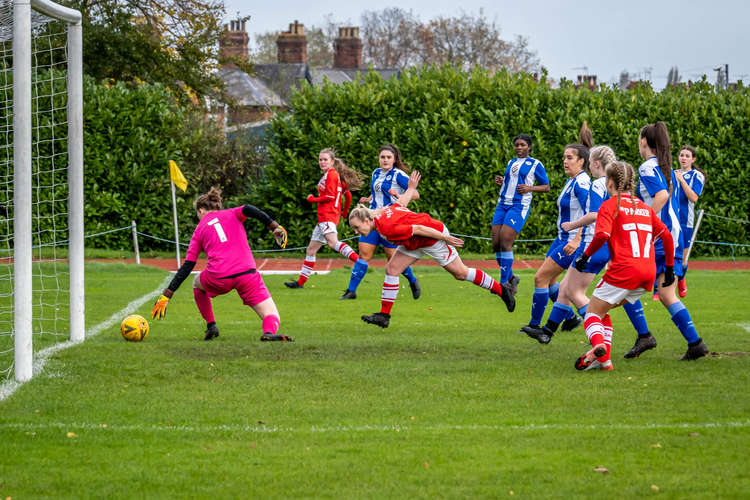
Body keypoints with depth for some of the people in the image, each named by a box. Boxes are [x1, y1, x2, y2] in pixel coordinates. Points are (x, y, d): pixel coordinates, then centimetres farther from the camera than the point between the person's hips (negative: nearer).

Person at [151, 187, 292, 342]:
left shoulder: (199, 229, 20)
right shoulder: (232, 214, 20)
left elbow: (187, 267, 16)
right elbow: (249, 210, -4)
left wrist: (166, 295, 19)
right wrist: (276, 227, -7)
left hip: (218, 279, 1)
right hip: (247, 274, -1)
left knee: (197, 283, 36)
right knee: (272, 317, 4)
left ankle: (211, 325, 25)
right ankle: (269, 332, -32)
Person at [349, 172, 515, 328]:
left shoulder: (386, 228, -34)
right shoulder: (381, 211, -7)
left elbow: (418, 229, -30)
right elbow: (402, 201, 7)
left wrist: (445, 238, -23)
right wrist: (411, 188, 27)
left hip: (434, 236, -9)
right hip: (416, 243, 9)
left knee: (460, 273, 5)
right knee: (391, 269, -2)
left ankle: (501, 289, 23)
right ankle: (384, 315, 0)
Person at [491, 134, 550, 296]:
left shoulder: (535, 164, 2)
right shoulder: (511, 163, 19)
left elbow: (546, 187, 3)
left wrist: (529, 188, -13)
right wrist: (500, 182, 7)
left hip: (519, 206, -6)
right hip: (503, 204, 6)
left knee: (505, 243, -15)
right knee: (496, 244, 0)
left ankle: (504, 283, -8)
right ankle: (511, 278, 17)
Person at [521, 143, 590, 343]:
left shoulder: (582, 183, -18)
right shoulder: (571, 181, 13)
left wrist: (577, 240, -32)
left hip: (573, 241, -10)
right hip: (563, 237, 10)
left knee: (541, 278, -9)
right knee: (548, 279, 13)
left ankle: (534, 325, 0)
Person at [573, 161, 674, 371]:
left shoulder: (610, 205, 1)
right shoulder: (644, 207, 21)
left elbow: (602, 235, -15)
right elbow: (666, 236, 17)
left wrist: (585, 255, -3)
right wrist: (669, 268, 21)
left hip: (624, 269, -7)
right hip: (648, 273, 7)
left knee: (593, 312, 2)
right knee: (602, 310, 21)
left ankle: (599, 347, -28)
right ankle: (604, 357, 6)